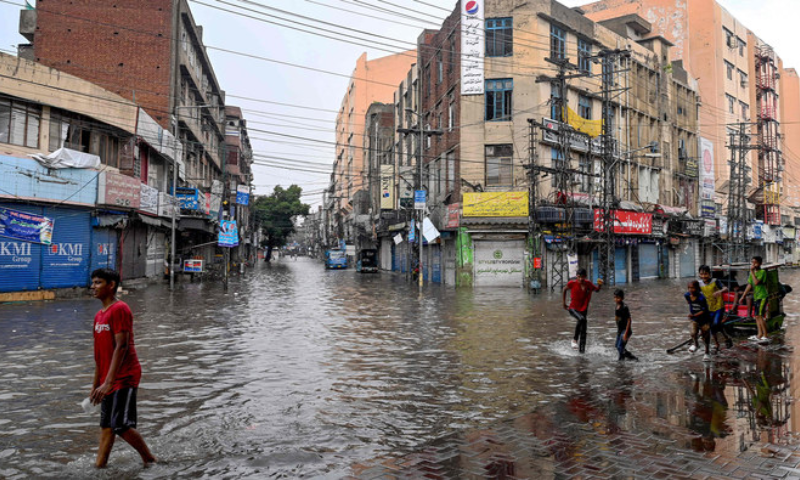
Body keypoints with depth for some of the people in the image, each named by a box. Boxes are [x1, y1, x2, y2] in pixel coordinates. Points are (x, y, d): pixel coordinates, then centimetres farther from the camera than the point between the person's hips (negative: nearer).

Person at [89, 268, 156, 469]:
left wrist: (108, 382, -24)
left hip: (124, 377, -9)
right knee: (106, 426, 12)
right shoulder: (99, 315, 14)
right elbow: (101, 353, 19)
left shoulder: (119, 309, -13)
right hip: (108, 380, 9)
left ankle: (150, 460, 8)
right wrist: (95, 385, 18)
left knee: (121, 426, -9)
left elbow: (121, 347, -20)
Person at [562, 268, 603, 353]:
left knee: (583, 330, 6)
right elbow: (564, 290, 5)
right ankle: (575, 339, -19)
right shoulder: (572, 283, -12)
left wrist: (599, 285, -11)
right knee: (582, 319, -33)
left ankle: (581, 349, 22)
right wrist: (564, 303, 7)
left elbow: (597, 289, 12)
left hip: (583, 309, 4)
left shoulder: (588, 284, -4)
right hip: (573, 308, -4)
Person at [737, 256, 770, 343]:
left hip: (762, 297, -8)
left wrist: (752, 271, -18)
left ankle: (765, 336, -9)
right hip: (756, 297, 8)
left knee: (760, 316, -13)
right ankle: (759, 335, 16)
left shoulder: (762, 272, -10)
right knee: (757, 316, 9)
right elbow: (749, 285, 16)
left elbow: (756, 282, -24)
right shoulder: (752, 273, 12)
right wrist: (743, 296, 15)